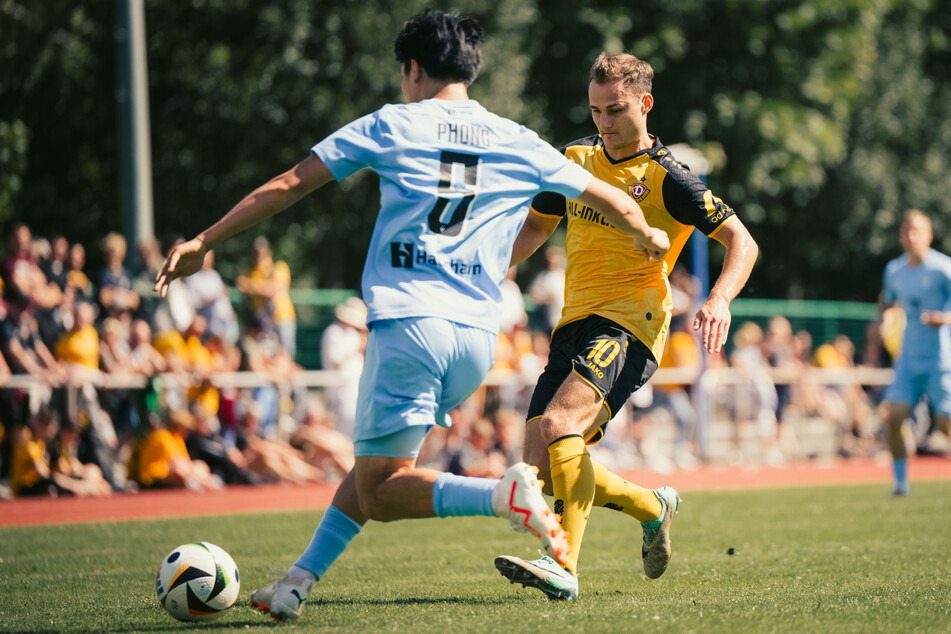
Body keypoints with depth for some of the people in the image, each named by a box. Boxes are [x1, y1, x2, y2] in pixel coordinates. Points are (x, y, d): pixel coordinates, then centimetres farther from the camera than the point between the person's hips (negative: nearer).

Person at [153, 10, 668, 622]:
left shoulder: (390, 126, 6)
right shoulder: (520, 145, 13)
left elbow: (287, 187, 6)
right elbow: (614, 202, 22)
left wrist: (203, 242, 14)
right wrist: (647, 237, 45)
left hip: (408, 321, -5)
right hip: (478, 333, 5)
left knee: (379, 491, 0)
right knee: (377, 462, 22)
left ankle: (504, 493, -23)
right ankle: (301, 579, 17)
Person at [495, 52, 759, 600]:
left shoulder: (667, 178, -5)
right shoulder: (576, 160, 13)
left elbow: (742, 243, -4)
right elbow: (536, 227, 27)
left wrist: (720, 300, -23)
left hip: (630, 323, -7)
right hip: (576, 323, 7)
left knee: (559, 424, -30)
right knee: (543, 464, -1)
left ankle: (565, 567, -32)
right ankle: (653, 507, 24)